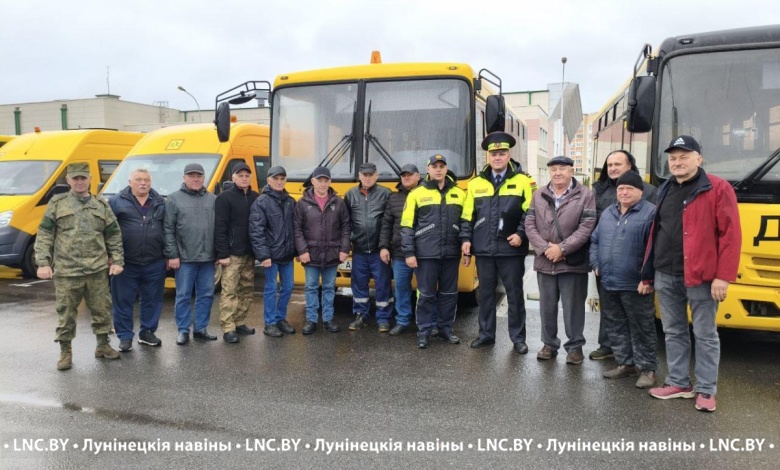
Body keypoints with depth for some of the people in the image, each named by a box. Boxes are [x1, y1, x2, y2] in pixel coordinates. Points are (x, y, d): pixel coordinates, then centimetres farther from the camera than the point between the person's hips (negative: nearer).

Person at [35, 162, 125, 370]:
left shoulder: (101, 205, 9)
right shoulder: (57, 203, 3)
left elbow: (114, 236, 11)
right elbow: (44, 235, 1)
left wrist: (117, 261, 4)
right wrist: (43, 263, -7)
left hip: (97, 270, 2)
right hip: (66, 271, -2)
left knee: (101, 310, 10)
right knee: (66, 313, 5)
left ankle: (103, 346, 25)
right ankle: (65, 352, 18)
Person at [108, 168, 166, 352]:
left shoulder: (159, 202, 10)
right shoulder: (117, 201, -1)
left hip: (155, 263, 3)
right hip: (126, 263, -3)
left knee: (152, 300, 10)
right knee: (123, 301, 3)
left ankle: (147, 332, 24)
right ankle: (125, 337, 15)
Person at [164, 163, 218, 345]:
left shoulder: (213, 199, 8)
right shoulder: (174, 199, 0)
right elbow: (168, 230, -4)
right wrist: (172, 255, -9)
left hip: (208, 257, 3)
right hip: (185, 258, -3)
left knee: (206, 295, 9)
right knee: (183, 296, 4)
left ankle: (201, 328, 21)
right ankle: (183, 330, 15)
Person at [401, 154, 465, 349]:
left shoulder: (459, 194, 8)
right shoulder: (417, 194, 0)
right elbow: (407, 226, -1)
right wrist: (409, 253, -7)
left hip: (451, 253, 3)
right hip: (426, 254, -3)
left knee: (449, 293, 11)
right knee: (426, 294, 3)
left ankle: (445, 328, 25)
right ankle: (424, 331, 14)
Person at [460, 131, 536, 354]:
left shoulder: (523, 181, -1)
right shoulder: (476, 183, 8)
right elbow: (468, 216, 10)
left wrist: (521, 234, -14)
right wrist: (466, 239, 2)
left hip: (511, 249, -2)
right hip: (483, 249, 3)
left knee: (515, 294, 5)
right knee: (486, 293, 11)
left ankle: (518, 337, 17)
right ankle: (486, 333, 24)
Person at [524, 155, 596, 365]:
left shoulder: (585, 195, -4)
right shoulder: (539, 195, 7)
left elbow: (586, 227, -11)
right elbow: (529, 224, 2)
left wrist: (562, 248, -16)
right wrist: (544, 248, -11)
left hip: (573, 262, -3)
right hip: (544, 261, 3)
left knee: (573, 307, 4)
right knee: (547, 306, 12)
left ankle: (575, 346, 19)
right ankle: (549, 344, 25)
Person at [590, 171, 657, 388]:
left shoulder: (651, 213, -8)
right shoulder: (608, 213, 15)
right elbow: (595, 240, 22)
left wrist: (648, 278, -17)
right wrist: (595, 263, 9)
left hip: (636, 285, -7)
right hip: (609, 283, 7)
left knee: (641, 329, 4)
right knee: (615, 327, 14)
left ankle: (646, 369, 16)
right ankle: (625, 363, 28)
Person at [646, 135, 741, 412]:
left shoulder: (718, 189, -6)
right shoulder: (664, 191, 14)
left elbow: (731, 234, -11)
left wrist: (723, 276, -16)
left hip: (700, 276, -6)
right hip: (665, 276, 6)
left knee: (705, 335, 4)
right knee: (673, 331, 13)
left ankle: (706, 390, 15)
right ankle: (679, 383, 24)